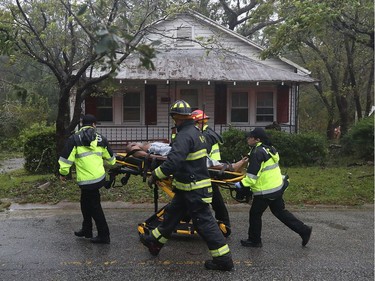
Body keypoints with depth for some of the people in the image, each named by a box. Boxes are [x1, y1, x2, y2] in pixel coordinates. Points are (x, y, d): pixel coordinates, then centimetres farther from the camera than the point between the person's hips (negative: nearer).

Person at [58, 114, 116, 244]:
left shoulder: (74, 139, -6)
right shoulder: (101, 139, 8)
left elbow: (66, 158, -9)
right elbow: (110, 158, 19)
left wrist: (63, 173, 7)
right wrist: (112, 163, 42)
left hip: (86, 180, -5)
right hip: (100, 177, 6)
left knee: (94, 207, 4)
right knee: (86, 203, 23)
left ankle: (104, 236, 11)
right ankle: (87, 230, 34)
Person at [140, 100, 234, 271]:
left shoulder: (185, 135, -22)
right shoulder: (196, 132, 11)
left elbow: (173, 162, -31)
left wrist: (155, 175, -18)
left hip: (194, 190, -10)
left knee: (204, 222, -3)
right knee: (172, 213, 21)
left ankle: (223, 259, 5)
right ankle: (155, 242, 38)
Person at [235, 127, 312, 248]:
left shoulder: (257, 153, -22)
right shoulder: (268, 149, 8)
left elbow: (252, 177, -25)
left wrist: (241, 184, -16)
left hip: (266, 191, -9)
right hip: (277, 187, 9)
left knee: (255, 213, 7)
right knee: (280, 211, 20)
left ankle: (254, 240, 21)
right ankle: (304, 230, 22)